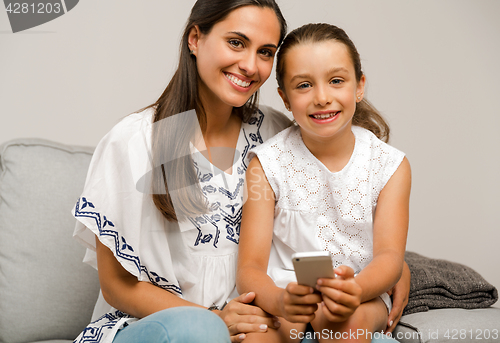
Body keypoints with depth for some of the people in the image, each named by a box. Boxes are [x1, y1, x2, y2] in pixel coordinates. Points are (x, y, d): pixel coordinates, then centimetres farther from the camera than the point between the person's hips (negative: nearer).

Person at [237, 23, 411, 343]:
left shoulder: (391, 165, 1)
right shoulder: (268, 163, -3)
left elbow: (390, 255, -9)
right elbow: (250, 267, -9)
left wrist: (357, 289, -34)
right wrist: (280, 300, -33)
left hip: (362, 297, 2)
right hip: (282, 294, -1)